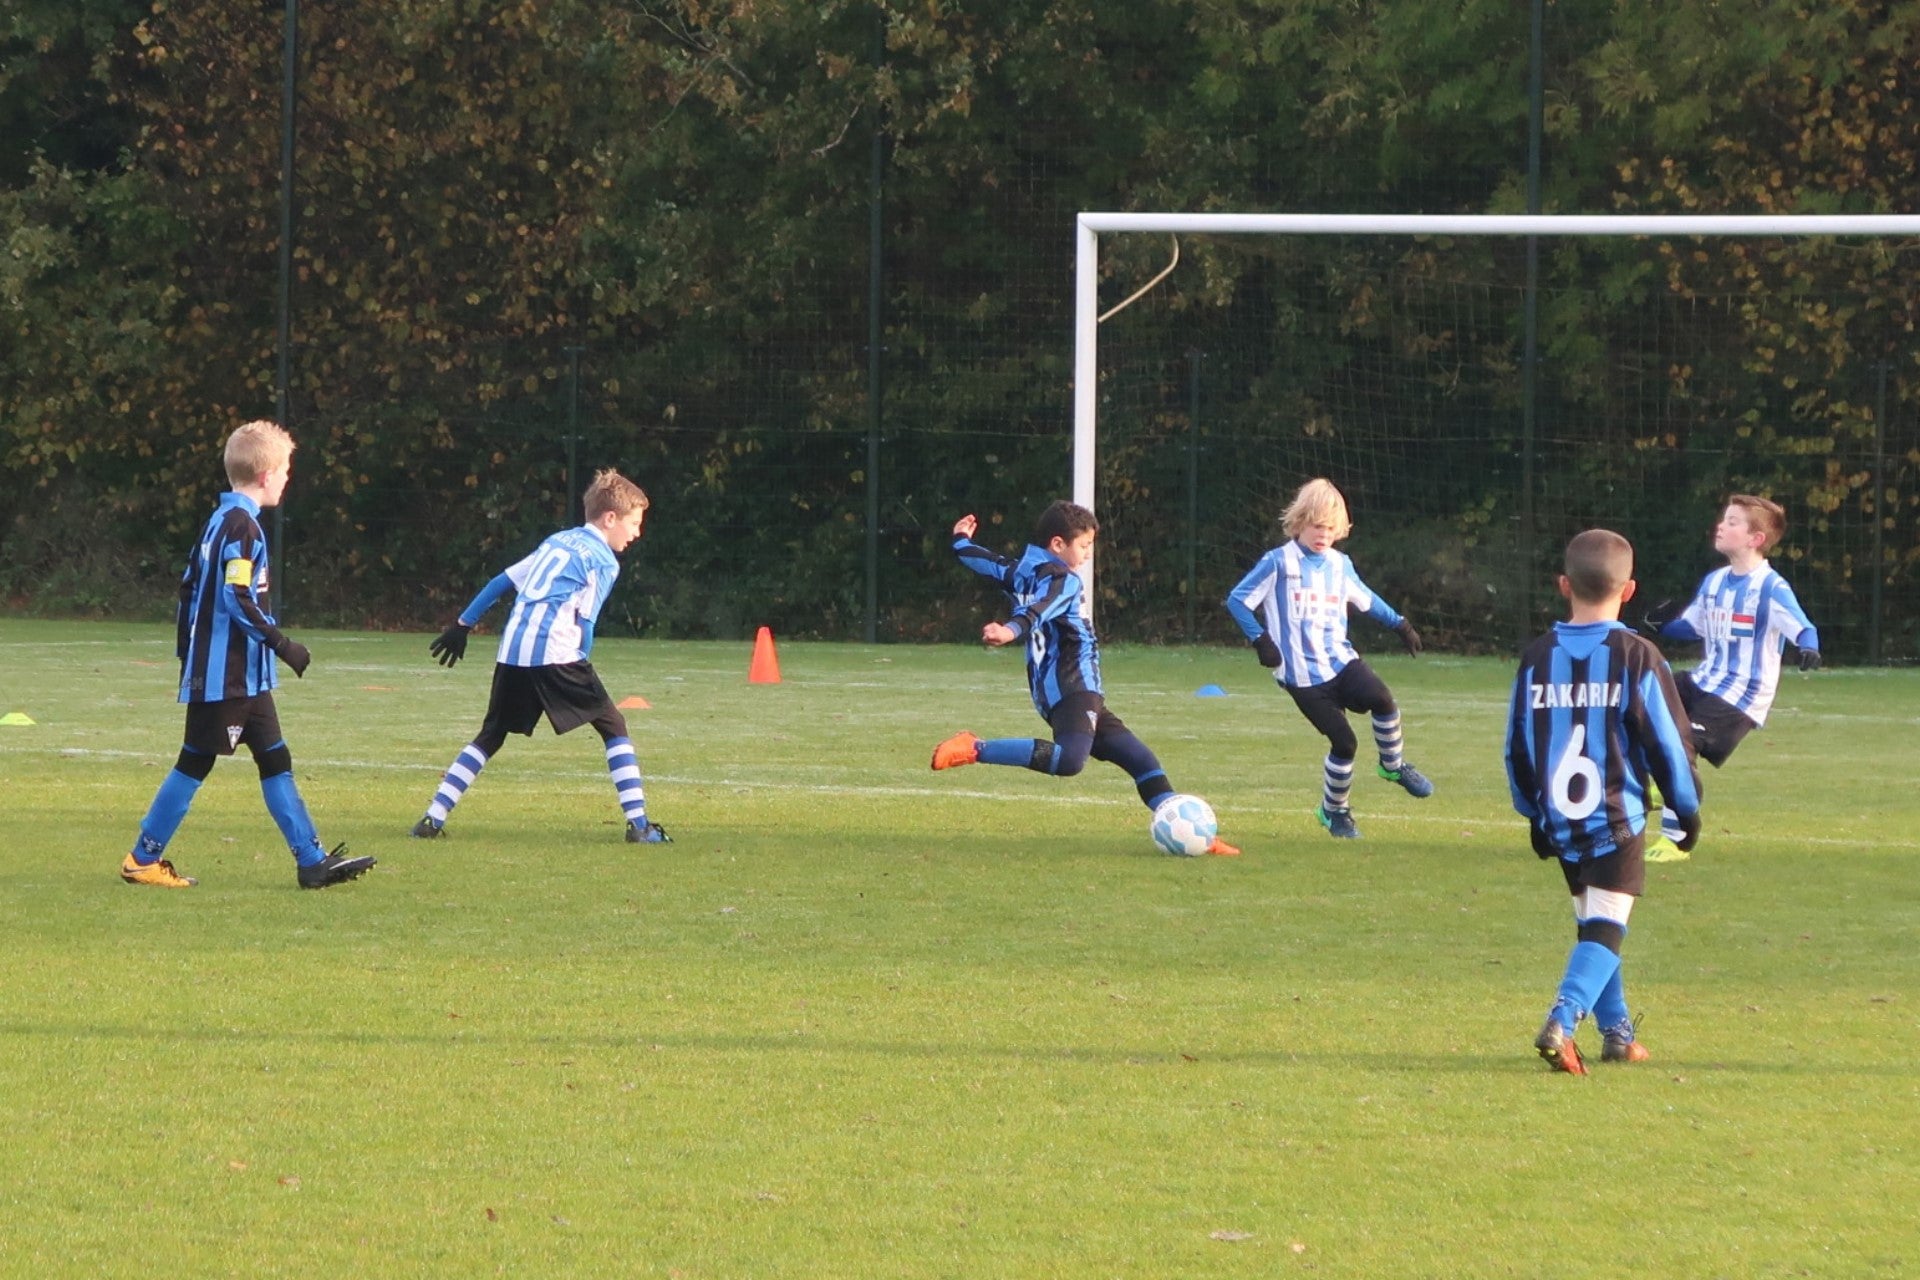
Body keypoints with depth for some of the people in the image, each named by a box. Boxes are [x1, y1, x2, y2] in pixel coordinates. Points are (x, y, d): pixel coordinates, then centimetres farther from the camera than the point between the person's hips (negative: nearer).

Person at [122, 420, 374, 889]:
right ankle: (144, 859, 7)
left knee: (275, 759, 8)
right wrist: (281, 644, -20)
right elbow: (238, 600, -23)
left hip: (244, 676, 10)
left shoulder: (219, 521, 13)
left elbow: (190, 587, 18)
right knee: (196, 761, -1)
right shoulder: (242, 527, -16)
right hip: (227, 675, -10)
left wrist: (186, 649, 23)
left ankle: (312, 861, 8)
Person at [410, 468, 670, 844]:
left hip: (512, 652, 6)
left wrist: (463, 625, 28)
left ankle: (433, 818, 8)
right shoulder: (603, 560, 2)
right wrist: (580, 669, 6)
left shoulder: (557, 541, 24)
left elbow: (502, 581, 24)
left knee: (490, 737, 18)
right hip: (556, 652, -6)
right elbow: (584, 621, -5)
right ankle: (638, 824, -3)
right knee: (613, 727, 5)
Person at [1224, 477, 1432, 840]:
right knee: (1344, 742, -9)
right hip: (1301, 672, -4)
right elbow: (1237, 600, -3)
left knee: (1381, 698, -24)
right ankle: (1334, 810, 15)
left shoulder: (1340, 565, 11)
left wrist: (1399, 624, 22)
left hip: (1340, 658, 4)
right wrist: (1260, 639, -12)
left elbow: (1366, 600, 29)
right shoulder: (1279, 564, -5)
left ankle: (1394, 765, 3)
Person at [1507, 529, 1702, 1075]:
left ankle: (1617, 1033, 26)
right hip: (1617, 819, -4)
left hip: (1559, 820, 4)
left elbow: (1516, 744, 11)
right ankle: (1561, 1021, -29)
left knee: (1592, 923, 20)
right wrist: (1686, 807, 9)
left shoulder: (1537, 658, 4)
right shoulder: (1637, 658, -9)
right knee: (1605, 928, -8)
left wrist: (1533, 812, 24)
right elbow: (1667, 741, -5)